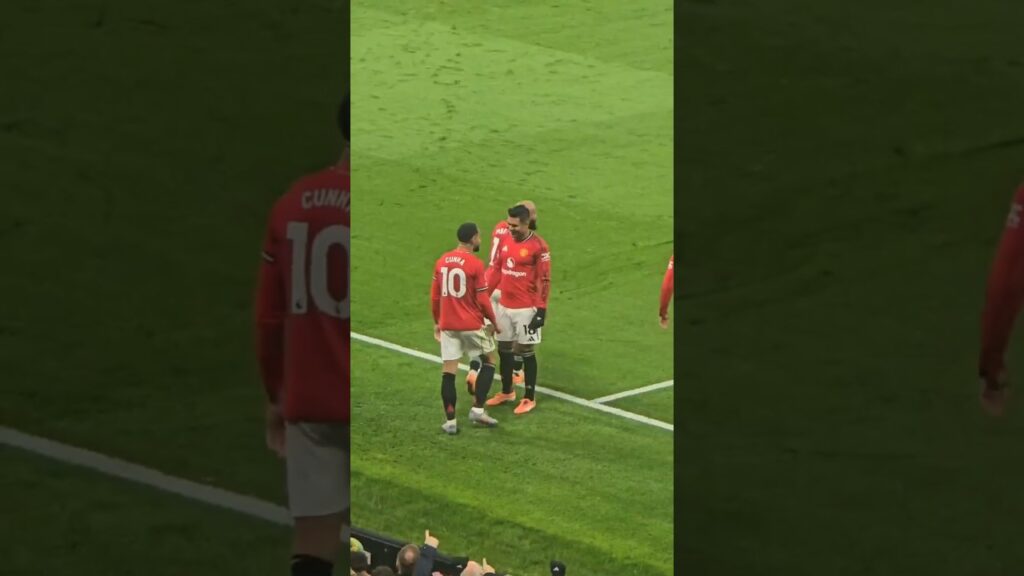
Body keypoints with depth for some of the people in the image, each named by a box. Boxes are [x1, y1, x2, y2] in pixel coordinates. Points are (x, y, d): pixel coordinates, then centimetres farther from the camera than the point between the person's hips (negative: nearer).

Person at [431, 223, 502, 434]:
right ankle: (477, 409, 8)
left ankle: (450, 420, 4)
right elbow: (482, 300, -11)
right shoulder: (475, 264, -12)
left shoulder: (442, 261, 3)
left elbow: (434, 296, 9)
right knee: (489, 360, 15)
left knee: (448, 371, 5)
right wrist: (494, 321, 4)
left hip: (447, 325, 4)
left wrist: (437, 322, 20)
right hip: (472, 325, -4)